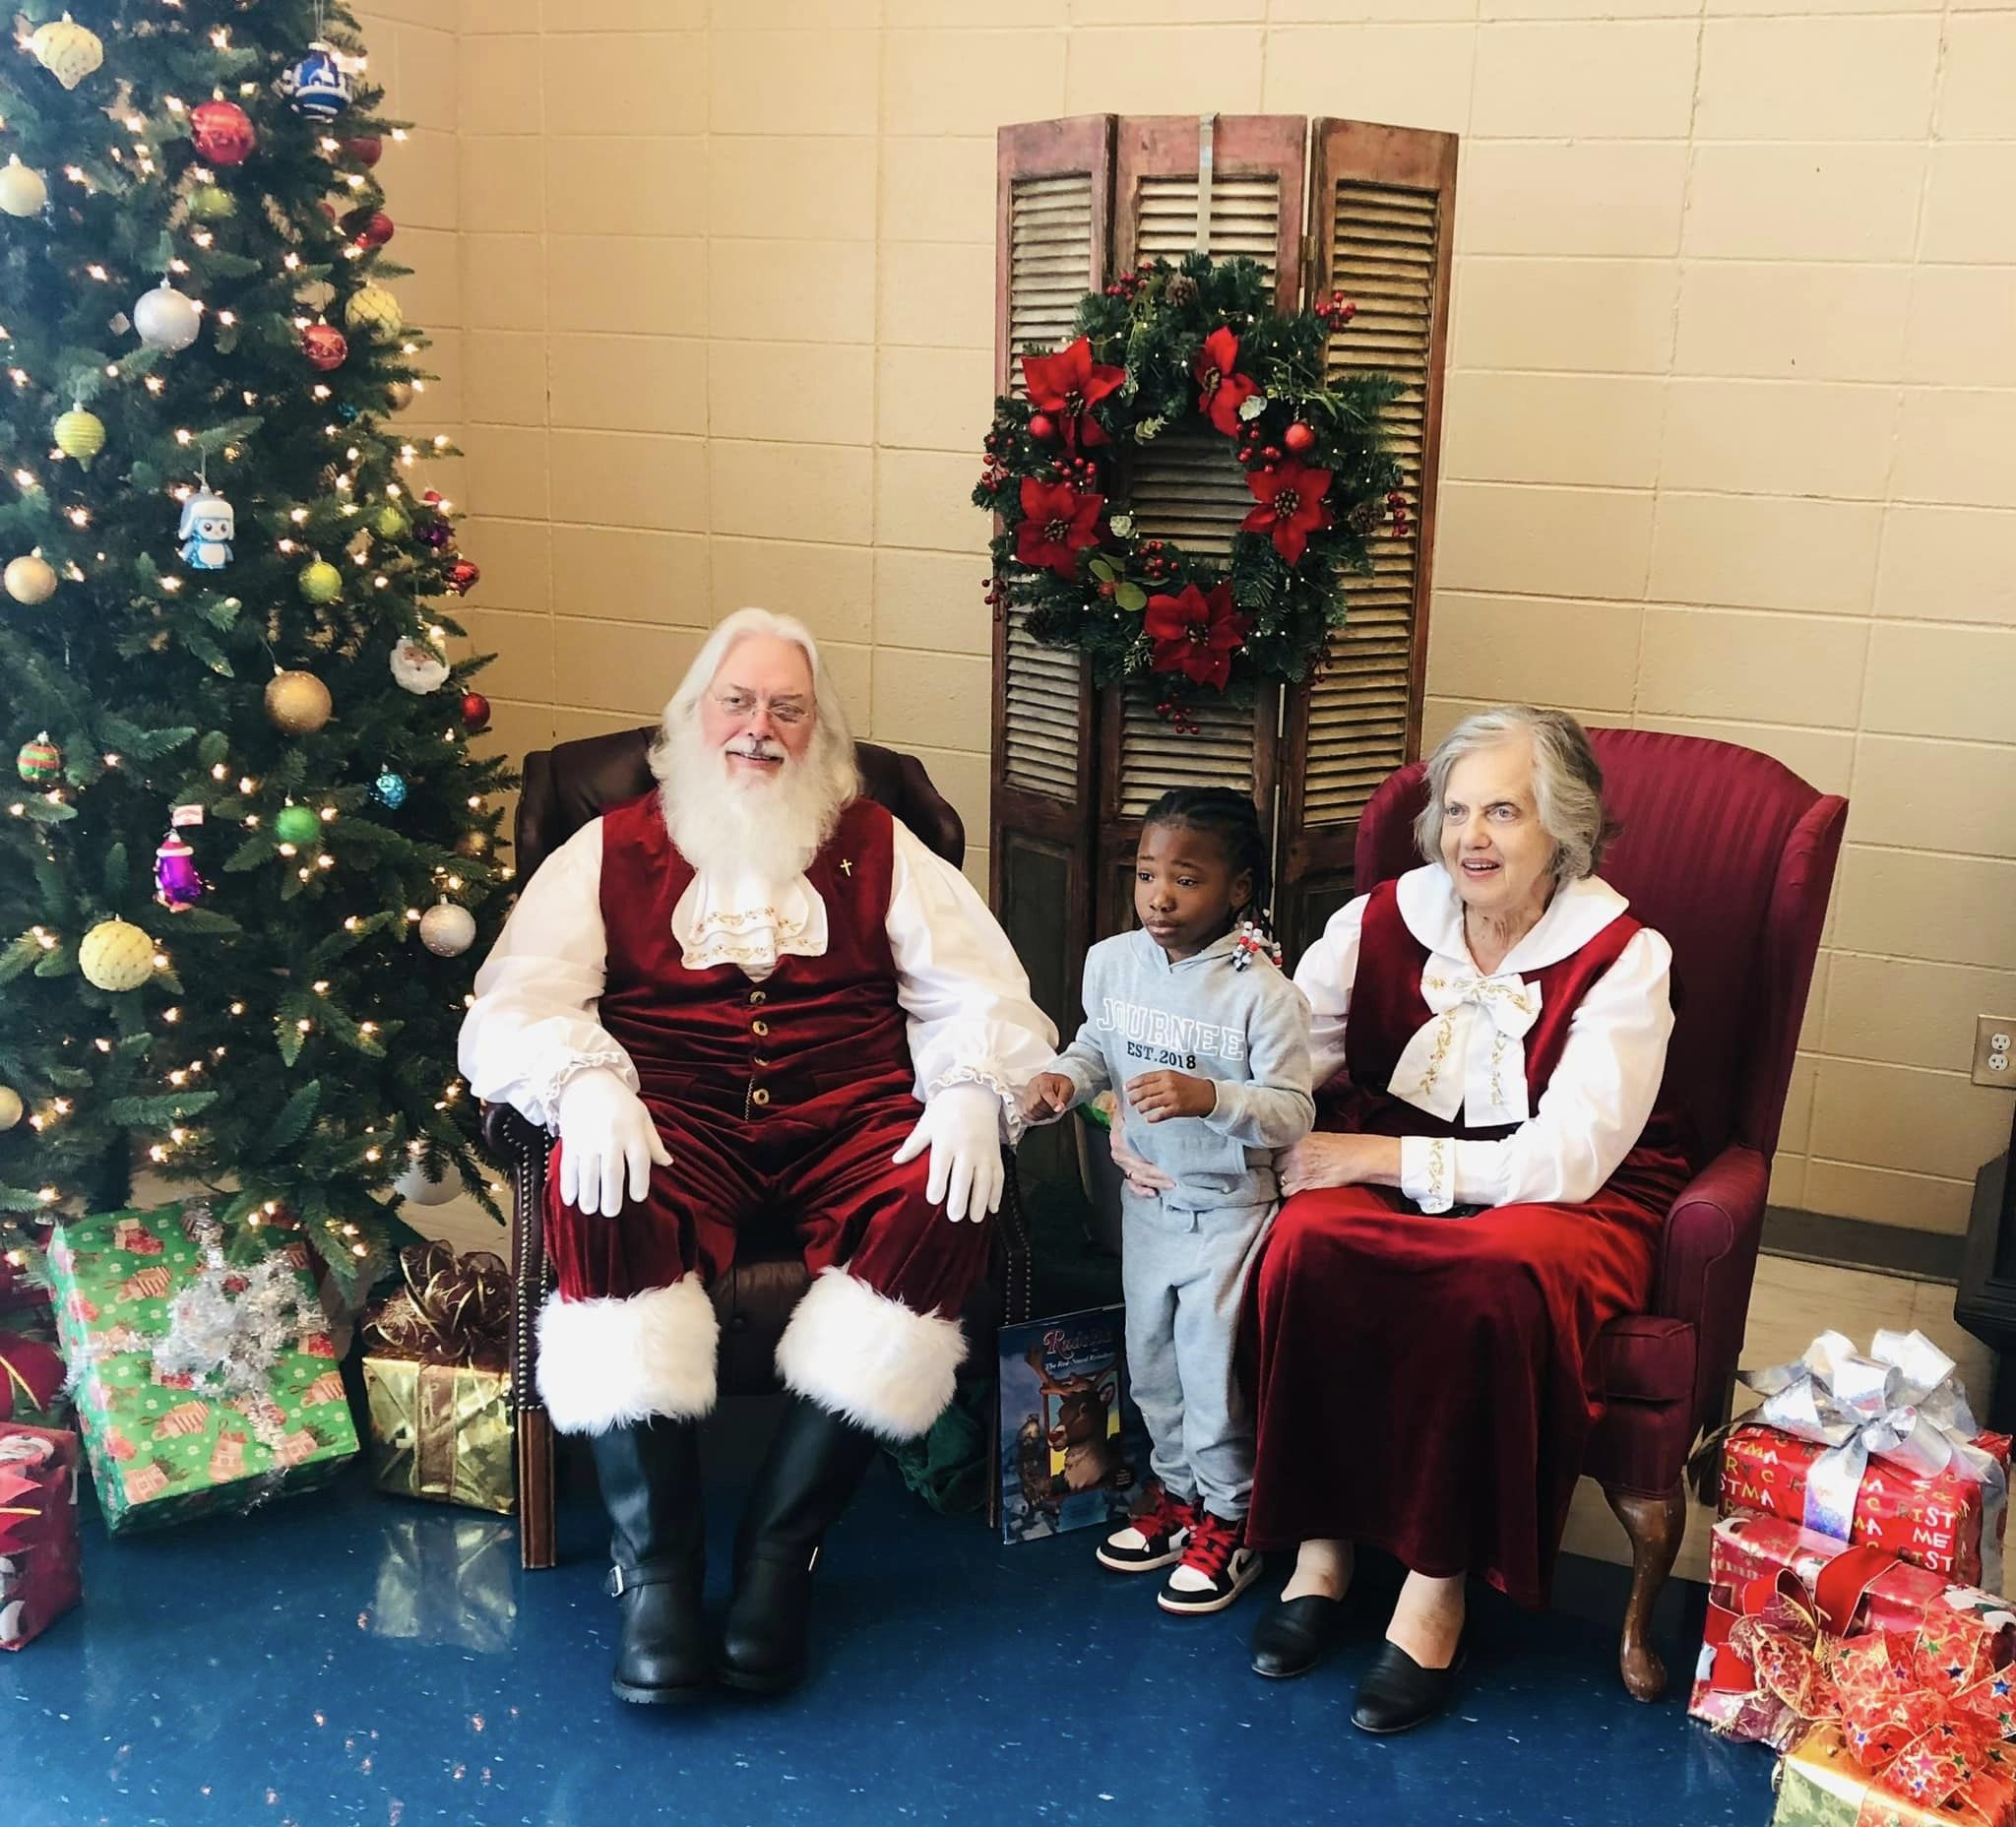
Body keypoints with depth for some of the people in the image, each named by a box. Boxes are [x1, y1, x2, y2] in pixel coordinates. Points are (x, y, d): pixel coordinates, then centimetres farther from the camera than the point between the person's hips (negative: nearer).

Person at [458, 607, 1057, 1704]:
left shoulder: (877, 848, 20)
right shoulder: (612, 849, 17)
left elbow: (978, 993, 10)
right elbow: (519, 996, 4)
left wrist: (972, 1094, -12)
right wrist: (585, 1081, -19)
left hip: (846, 1111, 1)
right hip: (670, 1115, -1)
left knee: (938, 1206, -31)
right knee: (600, 1200, -35)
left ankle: (779, 1550, -22)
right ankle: (656, 1566, -25)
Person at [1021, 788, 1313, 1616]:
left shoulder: (1262, 990, -22)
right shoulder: (1111, 963, -7)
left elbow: (1293, 1112, -22)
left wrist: (1209, 1098, -37)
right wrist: (1062, 1077, -8)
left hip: (1228, 1206, -5)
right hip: (1147, 1198, 6)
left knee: (1210, 1364, 2)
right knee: (1150, 1358, 18)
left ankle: (1228, 1520, 23)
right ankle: (1178, 1492, 39)